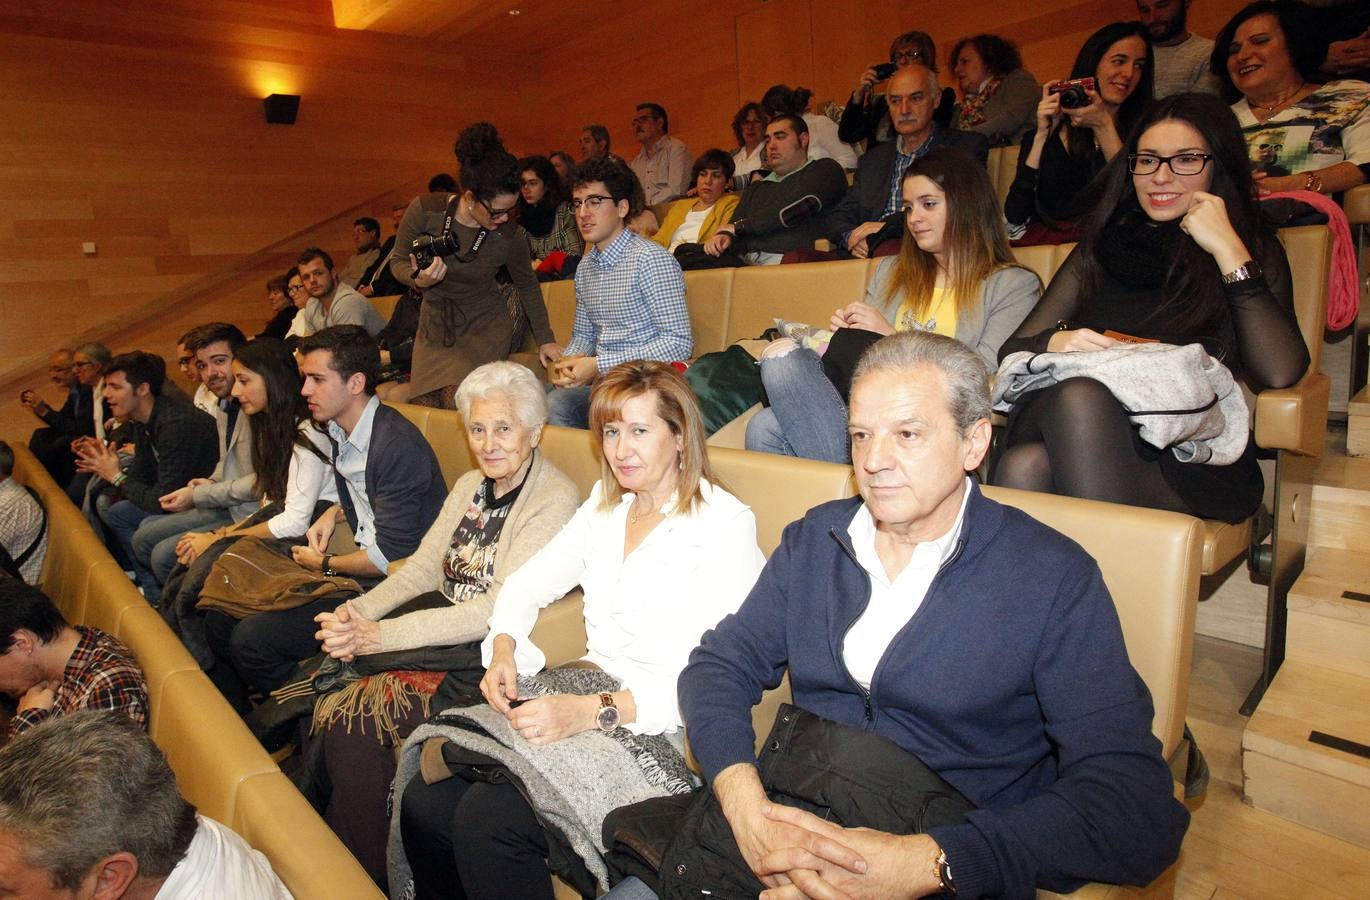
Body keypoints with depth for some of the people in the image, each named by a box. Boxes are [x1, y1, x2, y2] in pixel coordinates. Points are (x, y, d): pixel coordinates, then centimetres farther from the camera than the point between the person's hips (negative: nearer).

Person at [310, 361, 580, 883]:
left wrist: (381, 635, -24)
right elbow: (423, 567, 9)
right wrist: (359, 613, -9)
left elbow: (499, 611, -22)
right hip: (444, 624, 8)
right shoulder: (471, 485, 12)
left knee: (356, 712, -19)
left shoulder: (555, 501, -15)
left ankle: (366, 874, 3)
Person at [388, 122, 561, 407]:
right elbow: (398, 262, -4)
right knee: (424, 406, 2)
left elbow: (527, 285, 1)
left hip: (486, 327, -1)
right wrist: (418, 280, -27)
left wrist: (544, 339, 6)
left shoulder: (509, 236, -18)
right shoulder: (424, 210, -18)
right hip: (435, 326, 2)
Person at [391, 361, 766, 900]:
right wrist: (503, 648, -2)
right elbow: (529, 583, 19)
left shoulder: (725, 524, -9)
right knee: (424, 800, -14)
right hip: (584, 688, 6)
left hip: (660, 726, -6)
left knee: (487, 819, -25)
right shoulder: (605, 507, 14)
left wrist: (592, 711, -25)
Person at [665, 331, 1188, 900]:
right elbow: (719, 665, 4)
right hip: (791, 817, 3)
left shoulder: (1055, 580, -7)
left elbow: (1134, 801, -13)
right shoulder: (814, 539, 7)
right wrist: (745, 805, -15)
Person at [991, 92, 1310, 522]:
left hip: (1191, 463, -2)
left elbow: (1281, 373, -5)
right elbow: (1010, 351, 14)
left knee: (1081, 395, -34)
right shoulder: (1099, 250, 23)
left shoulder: (1253, 249, 15)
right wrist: (1054, 342, -9)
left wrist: (1228, 252, -3)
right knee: (1023, 466, -35)